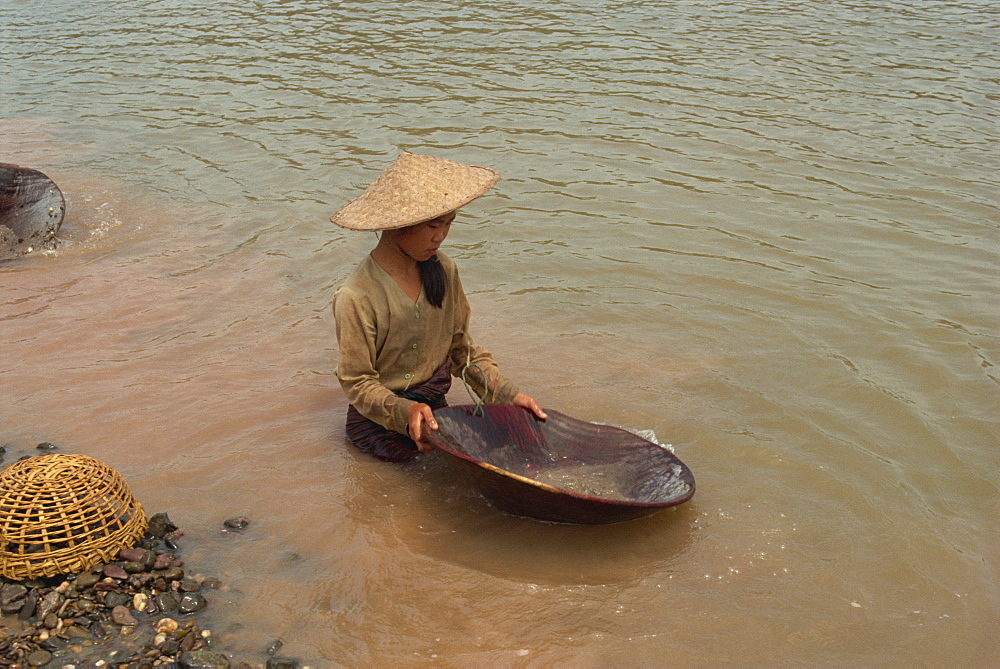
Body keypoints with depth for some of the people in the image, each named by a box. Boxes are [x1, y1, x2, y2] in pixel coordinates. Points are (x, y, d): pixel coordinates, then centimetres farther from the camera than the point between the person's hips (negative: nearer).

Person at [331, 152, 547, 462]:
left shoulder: (443, 271, -1)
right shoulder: (356, 298, -21)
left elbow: (462, 348, 7)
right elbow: (357, 382, -15)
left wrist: (508, 395, -3)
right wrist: (403, 411, -33)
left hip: (435, 407, 7)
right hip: (380, 422, -6)